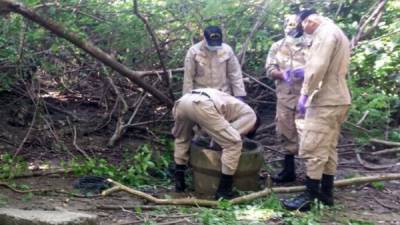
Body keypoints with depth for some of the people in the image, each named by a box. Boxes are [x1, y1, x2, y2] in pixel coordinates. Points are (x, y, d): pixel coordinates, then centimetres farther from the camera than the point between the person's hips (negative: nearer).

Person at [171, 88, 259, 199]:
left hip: (182, 101, 8)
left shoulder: (233, 104, 43)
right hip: (202, 106, -8)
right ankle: (223, 191, 7)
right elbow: (230, 137, 11)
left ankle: (179, 182, 34)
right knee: (233, 144, 4)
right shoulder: (250, 114, 22)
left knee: (182, 138, 35)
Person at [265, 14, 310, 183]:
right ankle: (288, 170, 20)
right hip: (284, 96, 3)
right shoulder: (277, 46, 13)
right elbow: (270, 69, 5)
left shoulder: (310, 45, 5)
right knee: (285, 132, 8)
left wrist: (305, 71, -21)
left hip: (305, 95, -3)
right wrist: (282, 74, -14)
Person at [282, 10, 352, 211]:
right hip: (338, 98, 10)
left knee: (313, 149, -7)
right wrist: (302, 72, 14)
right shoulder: (338, 33, 20)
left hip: (325, 100, -10)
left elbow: (318, 67, -22)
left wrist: (305, 94, -18)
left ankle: (309, 196, -4)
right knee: (328, 148, 14)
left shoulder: (325, 33, -12)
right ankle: (326, 192, 20)